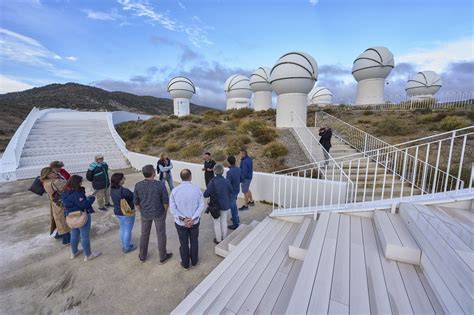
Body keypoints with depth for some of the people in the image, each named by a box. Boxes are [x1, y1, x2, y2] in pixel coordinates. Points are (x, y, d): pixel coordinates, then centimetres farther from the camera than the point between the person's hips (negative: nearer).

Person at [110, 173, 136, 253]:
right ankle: (127, 247, 25)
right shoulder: (124, 190, -30)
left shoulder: (112, 190, -5)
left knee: (122, 229, 24)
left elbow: (118, 199, 5)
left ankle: (124, 245, 39)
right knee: (128, 230, 10)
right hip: (127, 213, -7)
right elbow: (134, 197, -19)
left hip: (117, 212, 8)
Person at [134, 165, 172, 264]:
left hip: (145, 214, 3)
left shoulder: (138, 185, -13)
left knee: (144, 234, 23)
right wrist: (164, 211, 4)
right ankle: (163, 257, 29)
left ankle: (142, 256, 40)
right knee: (161, 235, 13)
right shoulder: (160, 185, -23)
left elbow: (136, 202, -2)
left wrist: (141, 212, 14)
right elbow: (166, 201, -14)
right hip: (159, 213, -3)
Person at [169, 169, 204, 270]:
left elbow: (172, 209, -14)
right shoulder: (197, 189, -16)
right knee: (194, 241, 22)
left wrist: (183, 219, -14)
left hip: (180, 223, 0)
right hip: (194, 222, 0)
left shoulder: (175, 191, -15)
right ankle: (194, 261, 42)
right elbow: (201, 205, -16)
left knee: (184, 243, 20)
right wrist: (193, 219, -16)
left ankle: (185, 264, 39)